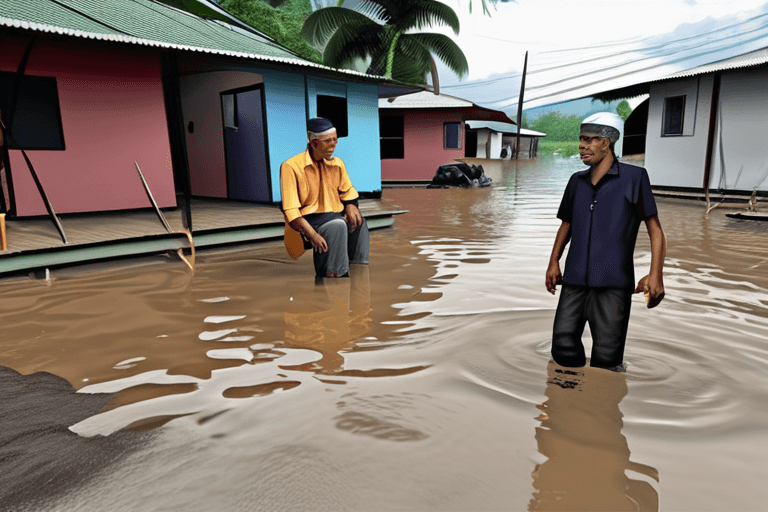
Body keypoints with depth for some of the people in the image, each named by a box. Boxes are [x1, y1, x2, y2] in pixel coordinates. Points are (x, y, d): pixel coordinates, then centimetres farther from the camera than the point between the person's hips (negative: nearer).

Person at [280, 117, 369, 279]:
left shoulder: (337, 163, 10)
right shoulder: (291, 166, -9)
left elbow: (347, 191, 26)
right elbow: (290, 210, -14)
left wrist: (351, 205, 0)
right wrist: (312, 234, -27)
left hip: (337, 216, 7)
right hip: (307, 221, -6)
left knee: (360, 224, -22)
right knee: (338, 225, -34)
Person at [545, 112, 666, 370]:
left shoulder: (634, 177, 1)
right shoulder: (577, 181, 14)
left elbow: (655, 230, 0)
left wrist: (655, 274, -10)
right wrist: (553, 262, 13)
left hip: (613, 283, -4)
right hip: (574, 281, 4)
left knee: (606, 359, -2)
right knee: (563, 349, 1)